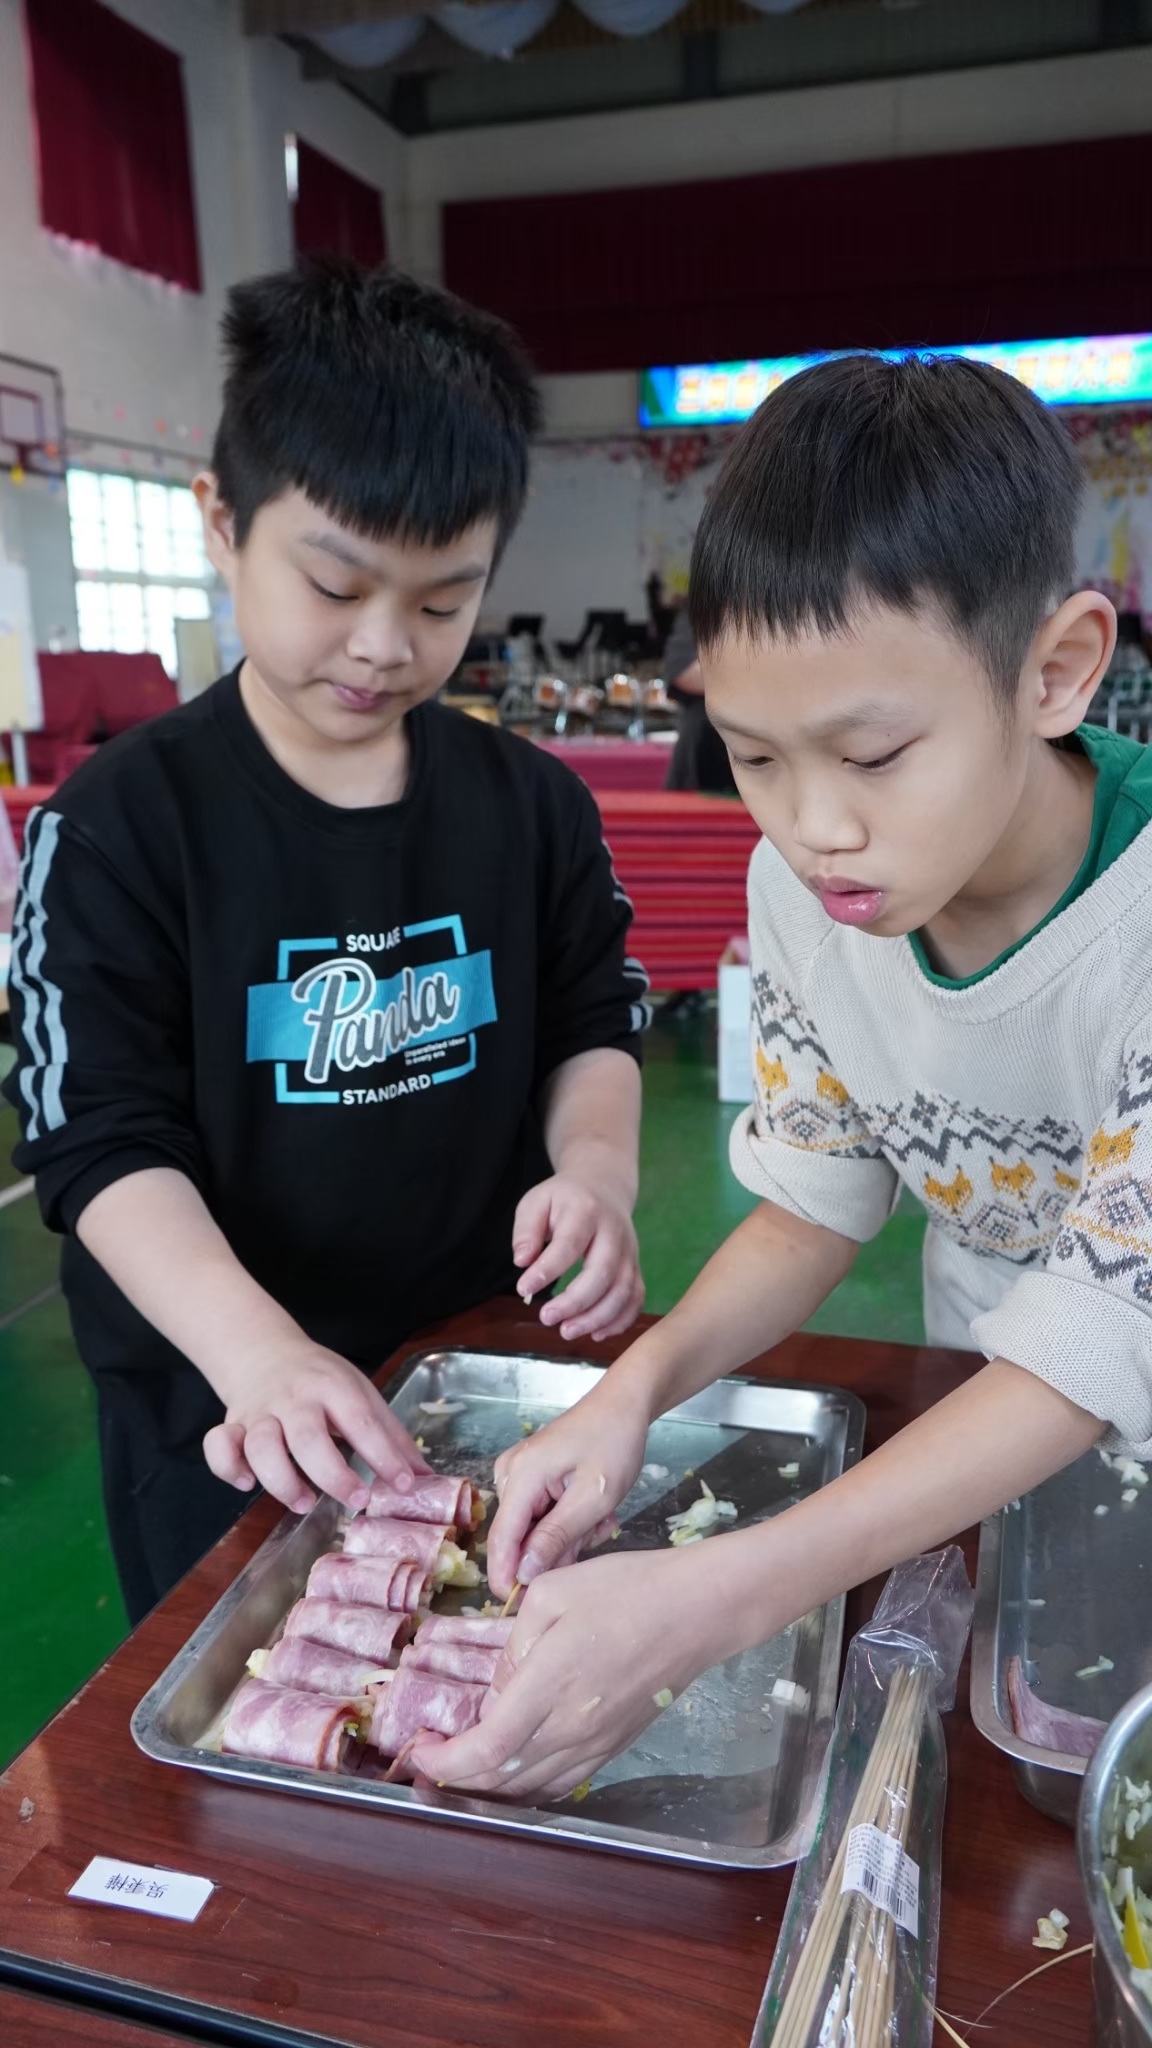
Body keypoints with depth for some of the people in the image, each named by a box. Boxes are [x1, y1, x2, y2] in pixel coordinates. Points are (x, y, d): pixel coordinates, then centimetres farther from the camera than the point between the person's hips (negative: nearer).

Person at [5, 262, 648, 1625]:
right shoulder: (116, 826, -14)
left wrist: (596, 1163, -18)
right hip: (219, 1403, -2)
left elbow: (592, 1025, 4)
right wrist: (255, 1347, -32)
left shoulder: (532, 805, -4)